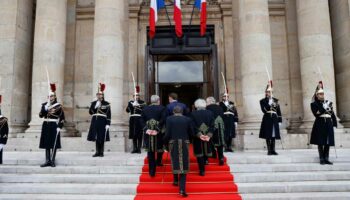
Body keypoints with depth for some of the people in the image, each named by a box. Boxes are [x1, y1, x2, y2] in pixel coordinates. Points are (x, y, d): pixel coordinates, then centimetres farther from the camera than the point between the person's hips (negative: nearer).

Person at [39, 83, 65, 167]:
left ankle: (52, 161, 8)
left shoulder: (58, 106, -2)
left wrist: (59, 127, -11)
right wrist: (45, 108, -16)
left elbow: (62, 117, -3)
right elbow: (40, 115, -2)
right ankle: (48, 161, 13)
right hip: (46, 126, 4)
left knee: (54, 144, -1)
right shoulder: (44, 105, 8)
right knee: (46, 144, 6)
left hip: (54, 126, -4)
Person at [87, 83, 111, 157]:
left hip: (102, 122, -3)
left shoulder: (106, 104, 0)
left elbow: (109, 115, -3)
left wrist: (108, 124, -10)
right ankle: (97, 152, 14)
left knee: (102, 138, -1)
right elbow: (90, 112, 3)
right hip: (95, 122, 4)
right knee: (96, 138, 5)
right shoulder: (93, 103, 11)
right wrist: (95, 107, -11)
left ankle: (101, 152, 8)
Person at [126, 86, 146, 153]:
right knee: (133, 135, 5)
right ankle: (135, 148, 13)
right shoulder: (130, 102, 11)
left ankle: (139, 148, 4)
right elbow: (127, 110, -2)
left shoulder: (142, 102, 4)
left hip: (139, 120, -2)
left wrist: (138, 106, -17)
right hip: (132, 120, 2)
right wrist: (132, 105, -15)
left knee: (139, 135, -3)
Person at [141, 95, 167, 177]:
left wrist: (146, 129, -6)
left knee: (150, 152, 7)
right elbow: (163, 120, -16)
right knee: (160, 148, 23)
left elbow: (142, 120, -1)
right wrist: (157, 129, -15)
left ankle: (152, 171, 7)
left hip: (148, 133, 3)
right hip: (159, 133, -2)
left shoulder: (145, 109, 6)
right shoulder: (162, 108, -4)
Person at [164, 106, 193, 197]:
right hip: (184, 144, 0)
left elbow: (167, 133, -9)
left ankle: (176, 180, 34)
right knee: (183, 165, 3)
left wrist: (166, 143, 6)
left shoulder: (169, 119, -5)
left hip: (173, 144, 0)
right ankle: (182, 189, -4)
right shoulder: (188, 119, -1)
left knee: (175, 162, 22)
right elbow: (191, 133, 2)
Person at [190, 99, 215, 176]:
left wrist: (199, 135, -15)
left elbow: (193, 126, -14)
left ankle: (202, 170, 8)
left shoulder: (193, 114, -9)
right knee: (206, 152, 20)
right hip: (208, 137, 2)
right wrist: (209, 135, -11)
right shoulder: (210, 113, -1)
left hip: (197, 138, -2)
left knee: (200, 154, 6)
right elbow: (212, 126, -7)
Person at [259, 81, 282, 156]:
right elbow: (264, 110, -14)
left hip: (274, 119, 3)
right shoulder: (263, 101, 2)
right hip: (267, 119, -3)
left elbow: (279, 111, 10)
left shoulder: (276, 100, 11)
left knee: (274, 136, 5)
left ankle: (273, 150, 11)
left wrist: (280, 121, 4)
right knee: (268, 136, -1)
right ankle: (269, 150, 5)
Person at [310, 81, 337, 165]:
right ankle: (322, 159, 6)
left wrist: (334, 123, 5)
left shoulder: (328, 102, 12)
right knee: (320, 142, 0)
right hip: (320, 124, -4)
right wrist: (326, 110, -17)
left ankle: (326, 158, 12)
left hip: (328, 123, 4)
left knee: (328, 142, 5)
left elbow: (332, 113, 12)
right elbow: (316, 113, -15)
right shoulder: (314, 104, -1)